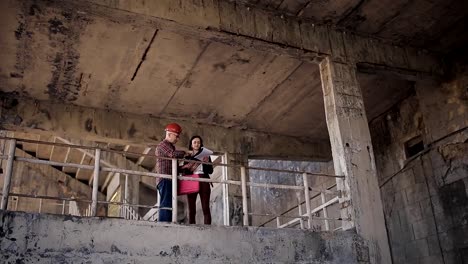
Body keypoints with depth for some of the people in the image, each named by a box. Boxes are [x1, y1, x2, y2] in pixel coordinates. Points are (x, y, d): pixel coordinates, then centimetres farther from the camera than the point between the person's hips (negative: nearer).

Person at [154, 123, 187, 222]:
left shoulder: (170, 146, 29)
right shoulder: (163, 145, -1)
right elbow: (173, 154, -21)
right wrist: (185, 152, -6)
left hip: (169, 180, 10)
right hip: (165, 179, -10)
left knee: (168, 205, 5)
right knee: (166, 204, -17)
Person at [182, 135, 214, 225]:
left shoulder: (205, 155, 18)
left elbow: (210, 170, 12)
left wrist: (207, 162, -5)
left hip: (203, 181, 0)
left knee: (206, 208, -9)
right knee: (191, 209, -5)